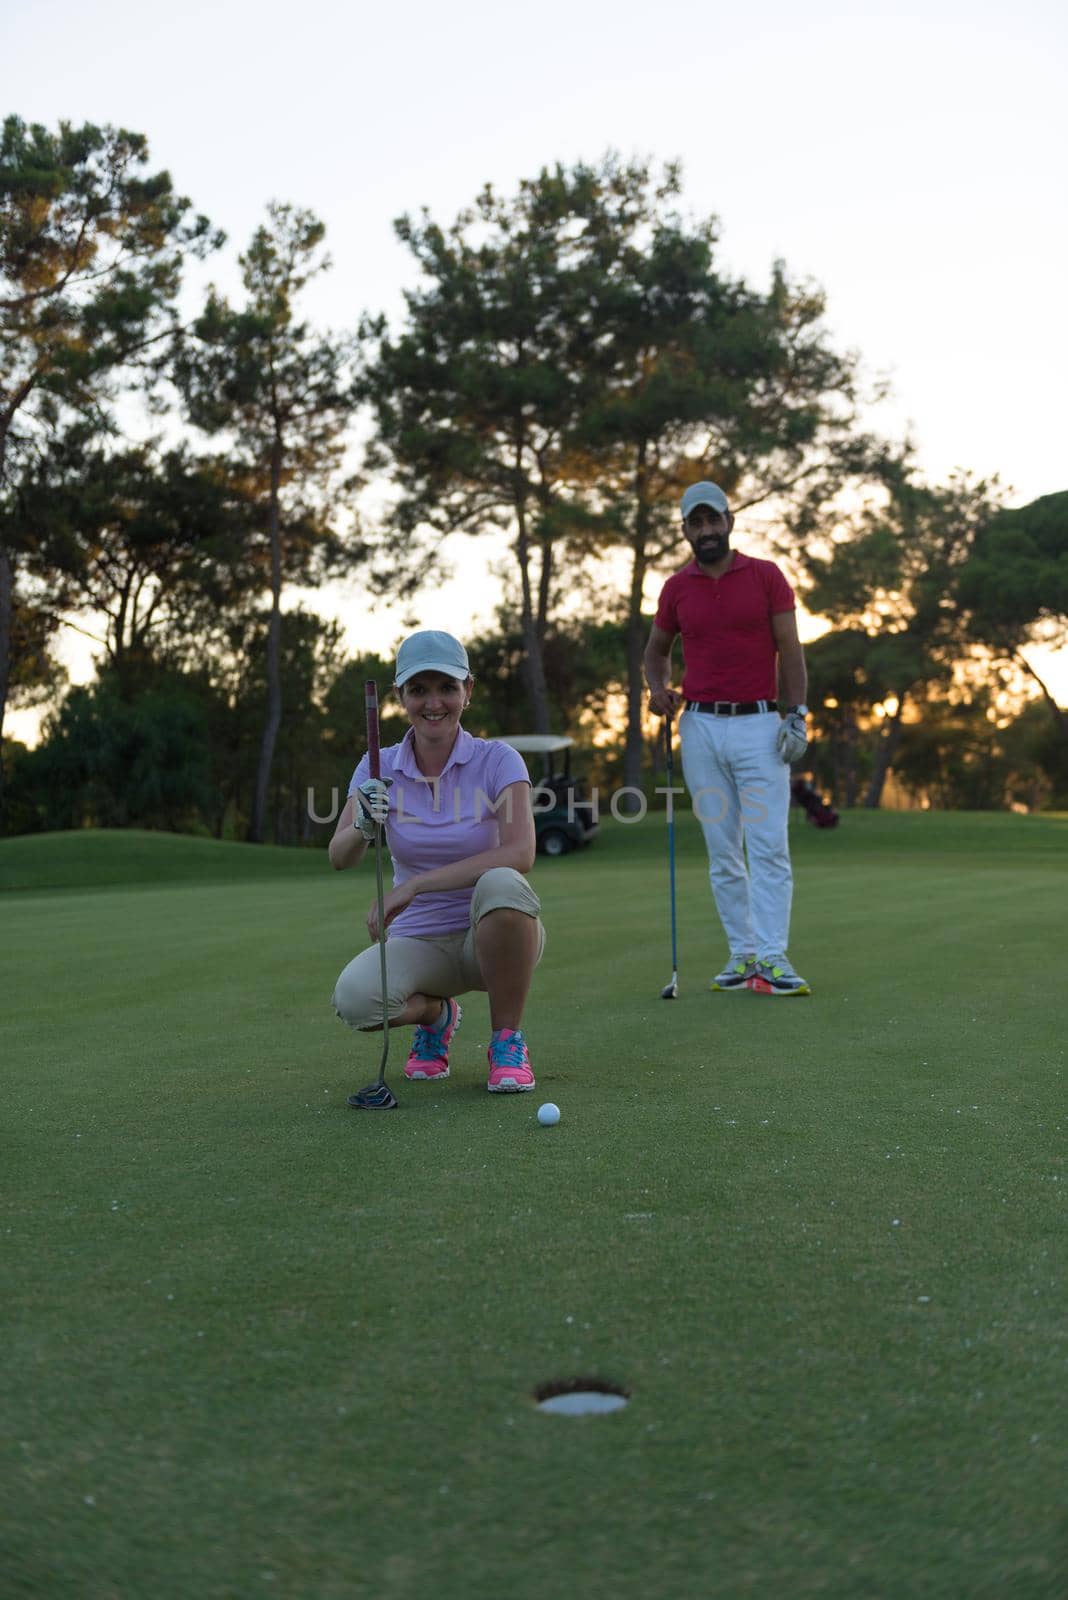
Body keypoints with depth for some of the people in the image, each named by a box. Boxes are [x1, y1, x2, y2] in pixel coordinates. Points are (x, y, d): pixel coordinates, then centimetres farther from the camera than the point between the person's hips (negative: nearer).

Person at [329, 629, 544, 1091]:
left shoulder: (497, 760, -10)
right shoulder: (379, 768, -1)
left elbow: (520, 855, -25)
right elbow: (339, 858, -12)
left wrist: (414, 885, -31)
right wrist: (364, 827, -35)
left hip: (493, 937, -2)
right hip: (419, 942, 2)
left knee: (501, 884, -37)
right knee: (353, 999, -30)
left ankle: (508, 1041, -14)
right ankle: (435, 1014, 8)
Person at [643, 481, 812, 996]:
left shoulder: (767, 576, 1)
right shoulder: (676, 588, 8)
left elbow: (790, 649, 1)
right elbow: (656, 649, 21)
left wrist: (796, 714, -8)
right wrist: (658, 688, 0)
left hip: (759, 726, -3)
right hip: (700, 727, 3)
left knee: (769, 846, -9)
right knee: (722, 851, 5)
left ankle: (771, 957, -11)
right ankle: (742, 953, 11)